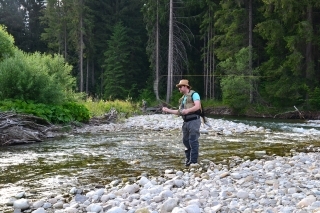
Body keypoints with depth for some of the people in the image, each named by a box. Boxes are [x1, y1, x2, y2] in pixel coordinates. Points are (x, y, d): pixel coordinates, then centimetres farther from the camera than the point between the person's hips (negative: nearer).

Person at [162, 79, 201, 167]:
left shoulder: (194, 94, -4)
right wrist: (168, 110, 17)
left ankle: (194, 161, -6)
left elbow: (197, 106, -17)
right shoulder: (182, 99, 21)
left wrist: (188, 110, -30)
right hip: (186, 122, 8)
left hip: (194, 121, -8)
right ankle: (188, 159, 19)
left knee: (193, 141, -8)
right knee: (186, 141, 9)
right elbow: (179, 112, 22)